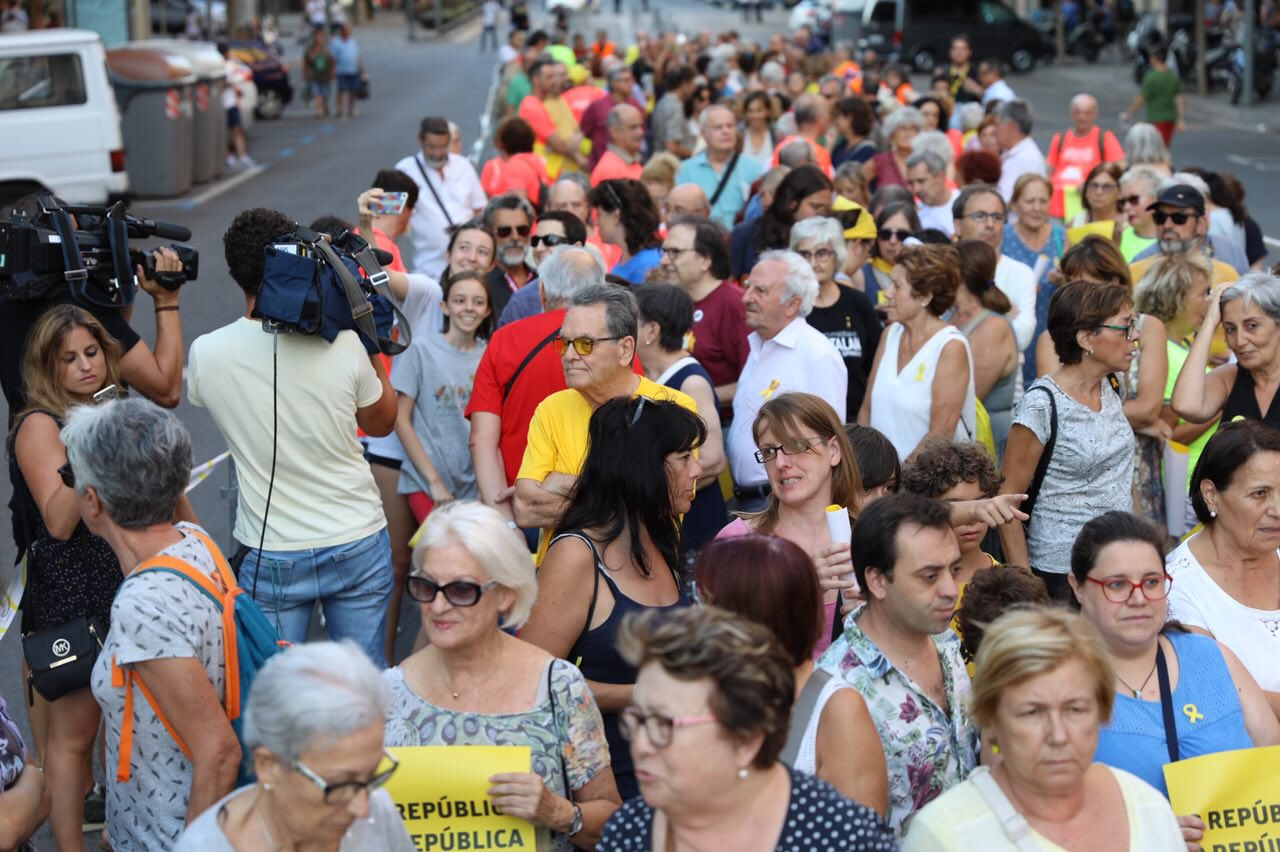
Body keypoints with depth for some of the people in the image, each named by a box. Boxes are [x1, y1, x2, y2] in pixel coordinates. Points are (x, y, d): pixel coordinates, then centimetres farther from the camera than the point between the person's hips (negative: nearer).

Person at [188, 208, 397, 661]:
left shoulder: (206, 352, -11)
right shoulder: (343, 343, -12)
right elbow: (381, 422, 6)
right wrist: (372, 347, 12)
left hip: (271, 556, 0)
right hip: (359, 544, 0)